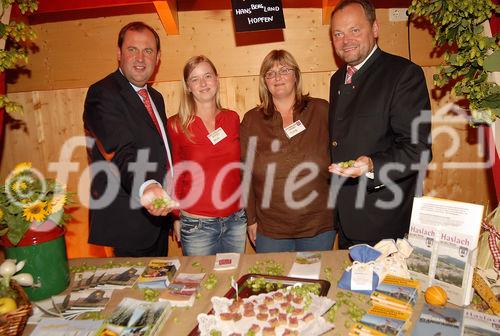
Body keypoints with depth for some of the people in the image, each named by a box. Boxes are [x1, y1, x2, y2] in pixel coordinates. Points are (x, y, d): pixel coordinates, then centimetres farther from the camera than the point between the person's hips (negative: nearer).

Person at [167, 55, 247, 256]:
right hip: (196, 225, -3)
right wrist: (175, 217, -1)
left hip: (237, 220, 3)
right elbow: (175, 175, 0)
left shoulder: (232, 119, 2)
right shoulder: (176, 125, -7)